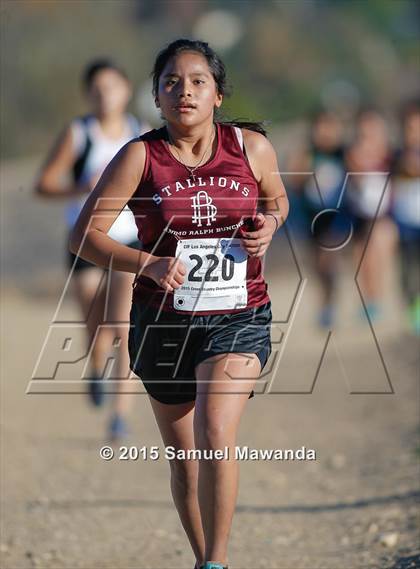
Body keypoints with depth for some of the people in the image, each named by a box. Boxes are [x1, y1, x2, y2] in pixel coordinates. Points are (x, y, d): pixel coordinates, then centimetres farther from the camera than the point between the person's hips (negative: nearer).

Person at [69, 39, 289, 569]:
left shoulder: (252, 147, -3)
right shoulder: (139, 156, -8)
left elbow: (276, 198, 19)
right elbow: (83, 235, -8)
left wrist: (269, 223, -5)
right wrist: (148, 263, -22)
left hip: (237, 319, -1)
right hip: (162, 321, 1)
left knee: (215, 435, -23)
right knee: (183, 459, 11)